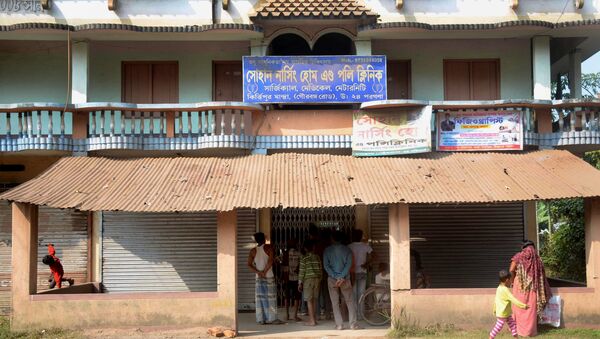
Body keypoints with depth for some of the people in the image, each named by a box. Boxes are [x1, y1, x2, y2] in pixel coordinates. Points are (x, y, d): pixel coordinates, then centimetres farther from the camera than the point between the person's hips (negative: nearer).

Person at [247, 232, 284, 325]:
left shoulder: (253, 251, 5)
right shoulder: (268, 247, -5)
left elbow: (249, 264, -1)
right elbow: (271, 260, -16)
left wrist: (258, 272, -7)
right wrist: (264, 271, -13)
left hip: (259, 277, 4)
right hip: (269, 276, -4)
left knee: (260, 298, 6)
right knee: (271, 297, 0)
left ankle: (261, 319, 6)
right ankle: (272, 318, -1)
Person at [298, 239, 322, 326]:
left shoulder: (304, 258, -6)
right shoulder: (317, 257, 7)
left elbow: (302, 271, -7)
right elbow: (320, 270, 9)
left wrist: (300, 283, -1)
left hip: (308, 280, -5)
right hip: (317, 279, 5)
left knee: (309, 300, -3)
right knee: (314, 300, 10)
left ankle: (312, 320, -7)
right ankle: (314, 319, 13)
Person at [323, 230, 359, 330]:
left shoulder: (327, 250, 0)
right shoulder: (347, 250, 2)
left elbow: (326, 265, -7)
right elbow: (348, 264, -8)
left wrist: (336, 277, -11)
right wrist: (342, 277, -13)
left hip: (332, 279, 0)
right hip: (345, 279, 0)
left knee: (335, 303, 5)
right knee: (349, 301, 8)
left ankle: (339, 325, 2)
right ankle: (353, 323, 3)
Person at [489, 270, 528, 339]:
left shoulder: (499, 288, 7)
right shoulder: (505, 290, -23)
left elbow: (495, 300, 15)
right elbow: (513, 299, -29)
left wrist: (495, 310, 25)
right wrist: (523, 305, -30)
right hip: (502, 314, -10)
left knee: (512, 324, 14)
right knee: (499, 326, 1)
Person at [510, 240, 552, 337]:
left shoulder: (519, 256, -1)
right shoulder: (537, 259, 6)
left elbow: (511, 270, -9)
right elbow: (541, 276, 5)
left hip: (520, 286, -2)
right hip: (532, 287, 2)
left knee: (519, 308, 6)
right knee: (531, 308, 8)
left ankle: (519, 329, 8)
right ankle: (530, 330, 10)